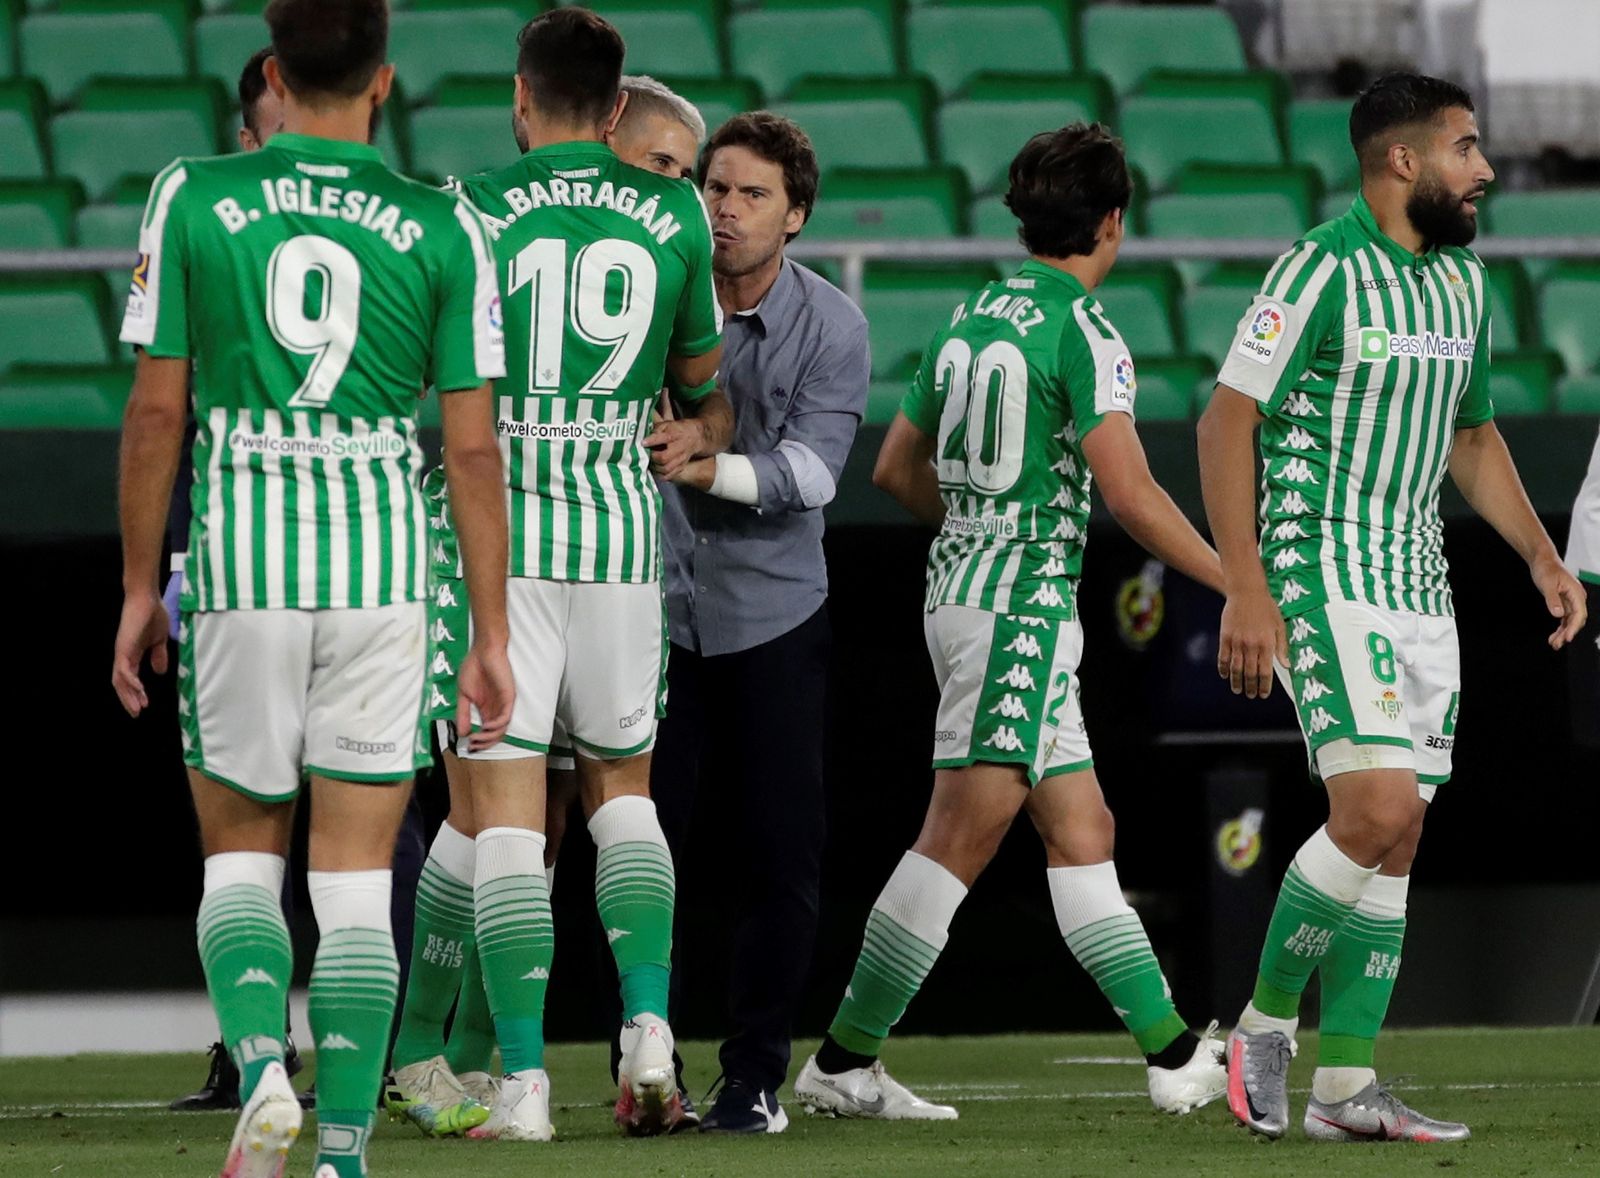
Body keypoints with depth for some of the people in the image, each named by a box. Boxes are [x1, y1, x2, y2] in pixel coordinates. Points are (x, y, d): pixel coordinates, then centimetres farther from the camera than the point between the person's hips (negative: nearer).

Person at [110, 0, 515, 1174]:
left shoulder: (192, 199, 0)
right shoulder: (443, 227, 1)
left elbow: (156, 408, 0)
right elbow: (472, 447, 1)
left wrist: (139, 589, 10)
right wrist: (492, 637, 6)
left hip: (238, 557, 0)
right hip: (382, 566, 0)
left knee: (240, 852, 13)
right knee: (356, 877, 6)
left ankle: (260, 1059, -12)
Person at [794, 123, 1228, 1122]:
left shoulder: (971, 318, 12)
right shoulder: (1083, 329, -13)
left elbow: (896, 466, 20)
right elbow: (1129, 491, -19)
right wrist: (1234, 583, -11)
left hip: (962, 585, 9)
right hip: (1026, 605, -9)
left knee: (1081, 834, 9)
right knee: (961, 840, -8)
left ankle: (1175, 1053, 10)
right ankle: (844, 1061, -7)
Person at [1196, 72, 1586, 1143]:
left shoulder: (1464, 283, 13)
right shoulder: (1324, 271, -12)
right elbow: (1227, 422, -11)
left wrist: (1542, 556, 14)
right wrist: (1246, 592, -17)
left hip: (1419, 585, 8)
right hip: (1325, 577, -8)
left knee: (1395, 841, 4)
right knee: (1376, 811, -18)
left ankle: (1344, 1085, 8)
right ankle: (1265, 1025, -1)